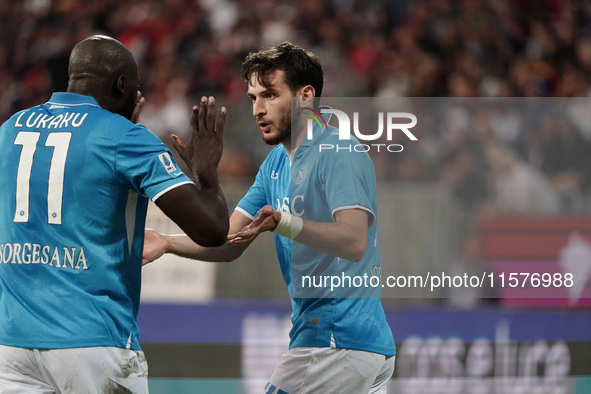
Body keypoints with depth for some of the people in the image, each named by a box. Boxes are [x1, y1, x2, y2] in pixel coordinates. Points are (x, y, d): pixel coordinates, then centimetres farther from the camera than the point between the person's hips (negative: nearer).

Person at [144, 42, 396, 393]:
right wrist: (166, 243, -6)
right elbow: (229, 243, 12)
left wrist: (282, 223, -44)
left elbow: (354, 241, -29)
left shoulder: (340, 154, -14)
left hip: (339, 342, -10)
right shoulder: (277, 163, 15)